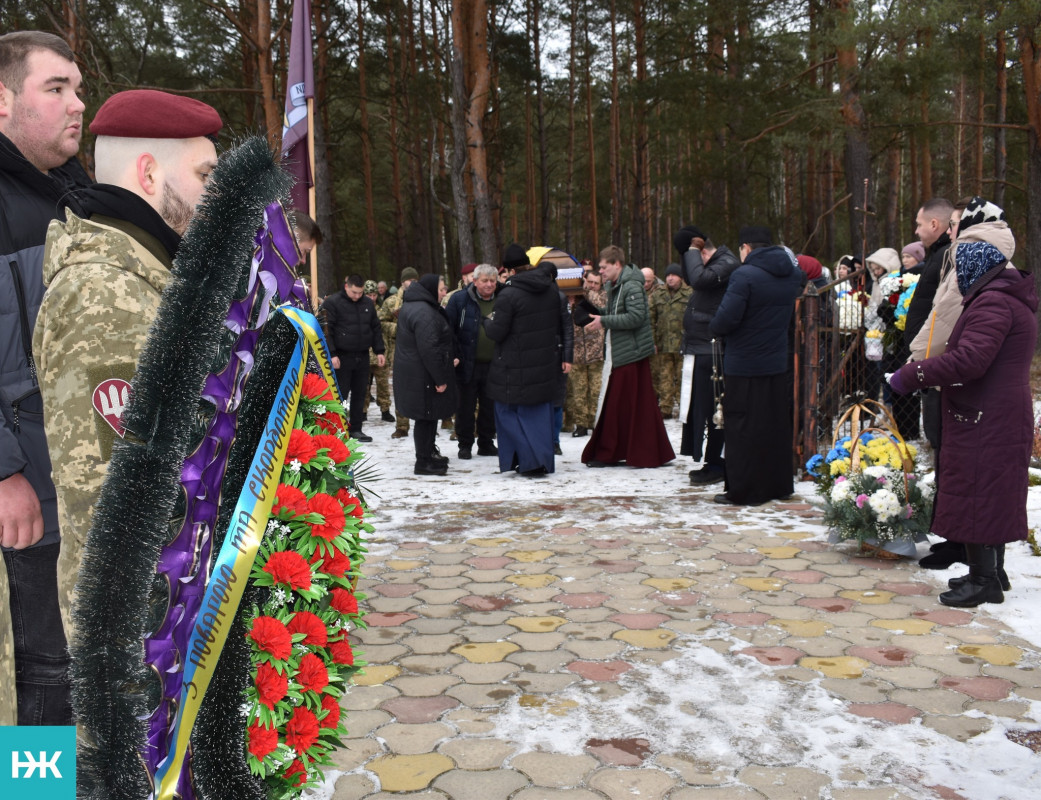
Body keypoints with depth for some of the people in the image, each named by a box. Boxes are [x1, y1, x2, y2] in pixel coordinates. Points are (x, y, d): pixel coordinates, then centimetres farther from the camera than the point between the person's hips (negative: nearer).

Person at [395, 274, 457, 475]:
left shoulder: (411, 306, 14)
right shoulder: (424, 313, -22)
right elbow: (429, 350, -27)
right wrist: (441, 379, -21)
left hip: (411, 373, 11)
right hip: (423, 376, -11)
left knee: (428, 416, 20)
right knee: (427, 416, -3)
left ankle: (429, 453, 33)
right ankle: (424, 462, 5)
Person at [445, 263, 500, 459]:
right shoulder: (459, 299, -6)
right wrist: (452, 356, -13)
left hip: (493, 366, 3)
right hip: (467, 364, -3)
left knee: (490, 408, 12)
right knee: (465, 408, 6)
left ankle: (486, 443, 25)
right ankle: (465, 445, 18)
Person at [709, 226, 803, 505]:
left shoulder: (745, 275, -17)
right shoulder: (792, 275, 6)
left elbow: (725, 319, -22)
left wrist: (714, 328, -4)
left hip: (744, 366, -7)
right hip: (778, 364, 7)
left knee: (743, 428, 1)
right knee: (777, 425, 15)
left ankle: (742, 491, 6)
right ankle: (778, 485, 24)